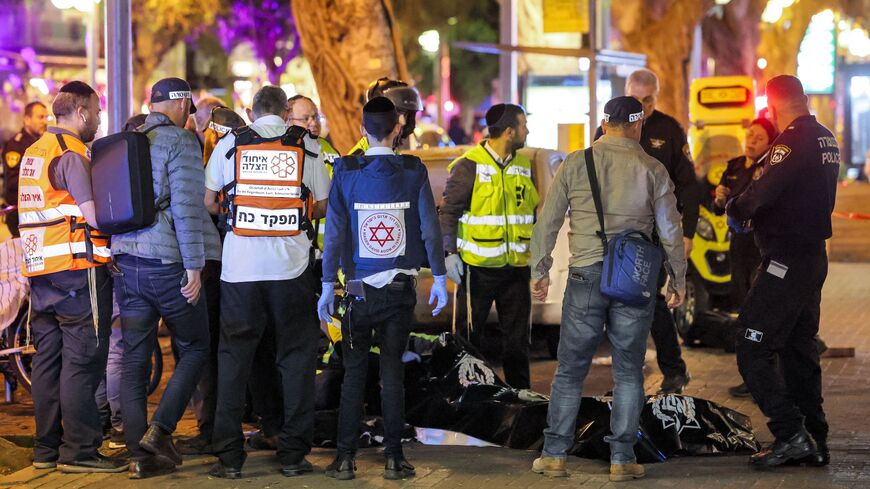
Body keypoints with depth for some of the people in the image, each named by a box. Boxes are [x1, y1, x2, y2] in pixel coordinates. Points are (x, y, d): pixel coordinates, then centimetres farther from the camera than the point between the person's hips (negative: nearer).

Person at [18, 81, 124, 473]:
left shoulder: (33, 153, 17)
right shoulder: (72, 154, -11)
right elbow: (94, 215, -17)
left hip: (40, 271, 9)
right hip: (77, 267, -9)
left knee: (48, 359, 11)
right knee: (82, 359, -6)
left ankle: (46, 447, 14)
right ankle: (79, 450, -6)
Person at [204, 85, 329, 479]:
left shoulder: (230, 144, 4)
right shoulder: (306, 145, 4)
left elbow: (209, 202, 7)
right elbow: (323, 206, 10)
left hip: (239, 265, 0)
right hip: (291, 265, 0)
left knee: (234, 357, 6)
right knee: (296, 356, 8)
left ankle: (228, 455, 5)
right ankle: (293, 453, 7)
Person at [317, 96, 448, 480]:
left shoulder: (346, 172, -4)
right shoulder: (414, 171, -3)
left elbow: (334, 231, -4)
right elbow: (430, 228, -3)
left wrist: (328, 286, 1)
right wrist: (439, 279, 6)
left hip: (359, 289, 0)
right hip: (401, 289, 0)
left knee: (354, 372, 6)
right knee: (392, 372, 7)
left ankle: (345, 458, 5)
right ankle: (393, 457, 7)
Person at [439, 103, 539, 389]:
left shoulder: (524, 166, 10)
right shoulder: (469, 166, -9)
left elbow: (535, 210, 19)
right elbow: (449, 211, -7)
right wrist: (450, 253, -14)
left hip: (516, 266, 5)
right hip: (477, 267, -5)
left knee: (517, 334, 9)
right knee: (470, 334, 4)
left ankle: (520, 390, 17)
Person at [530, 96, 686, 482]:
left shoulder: (575, 163, 2)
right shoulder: (651, 169, 1)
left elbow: (548, 222, 3)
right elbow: (670, 230, 3)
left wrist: (540, 270, 13)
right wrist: (678, 280, 13)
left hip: (586, 276, 0)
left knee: (570, 370, 8)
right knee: (628, 373, 8)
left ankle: (554, 454, 9)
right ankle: (622, 459, 8)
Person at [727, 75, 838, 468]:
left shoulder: (793, 140, -17)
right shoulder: (826, 140, 12)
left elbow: (763, 194, -24)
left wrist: (735, 207, -4)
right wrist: (747, 206, 12)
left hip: (786, 259, -9)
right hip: (814, 256, 10)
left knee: (753, 350, -7)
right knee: (799, 350, 16)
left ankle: (791, 433, -12)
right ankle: (813, 442, 18)